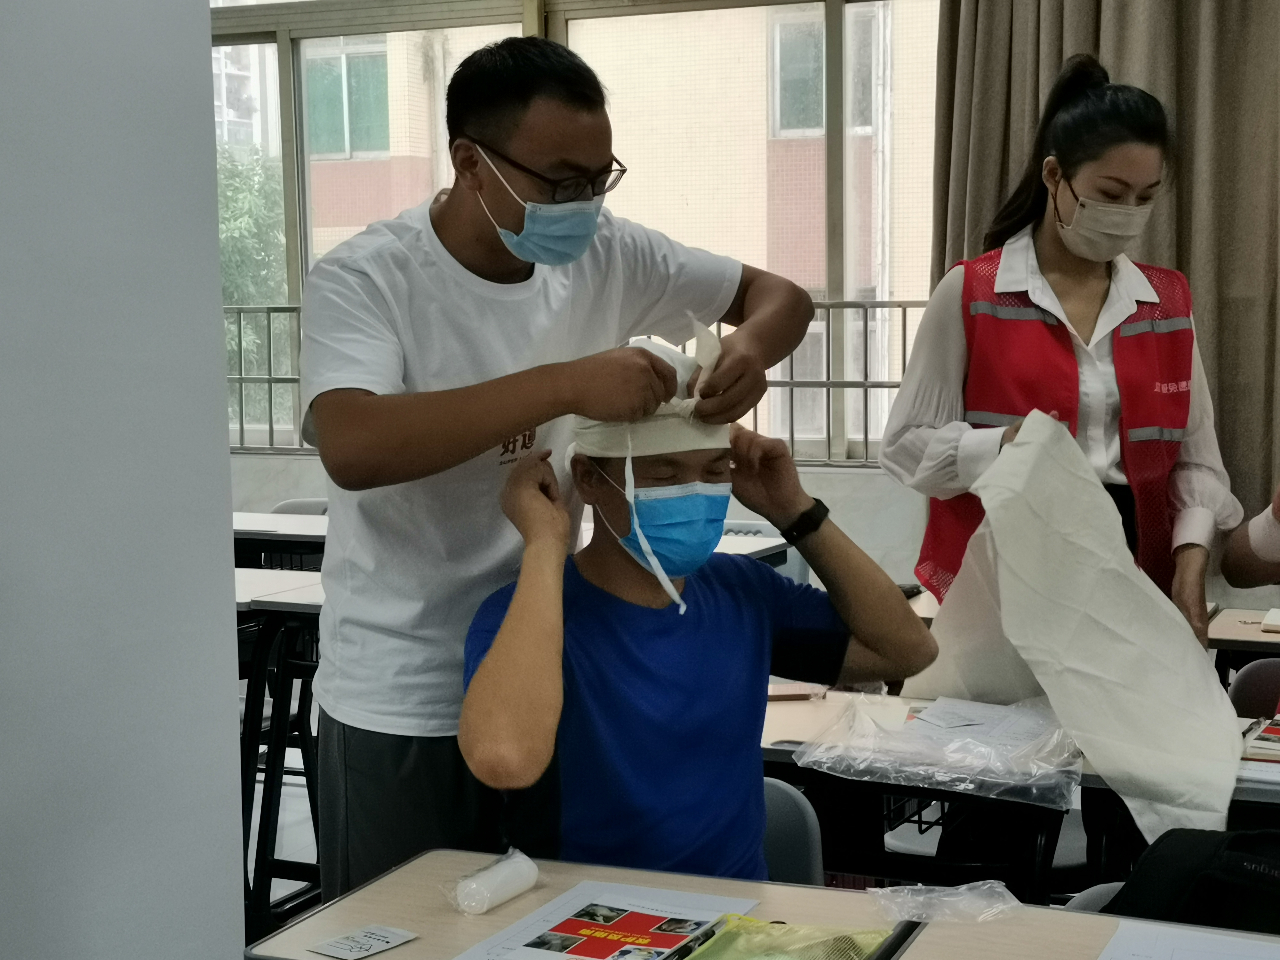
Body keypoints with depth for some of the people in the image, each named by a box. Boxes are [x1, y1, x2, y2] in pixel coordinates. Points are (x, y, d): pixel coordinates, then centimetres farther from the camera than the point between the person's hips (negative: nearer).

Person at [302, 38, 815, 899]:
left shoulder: (604, 256, -1)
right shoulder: (363, 281, -16)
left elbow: (780, 296, 8)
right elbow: (352, 447, -33)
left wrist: (747, 348, -16)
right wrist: (566, 384, -37)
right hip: (403, 704, -4)